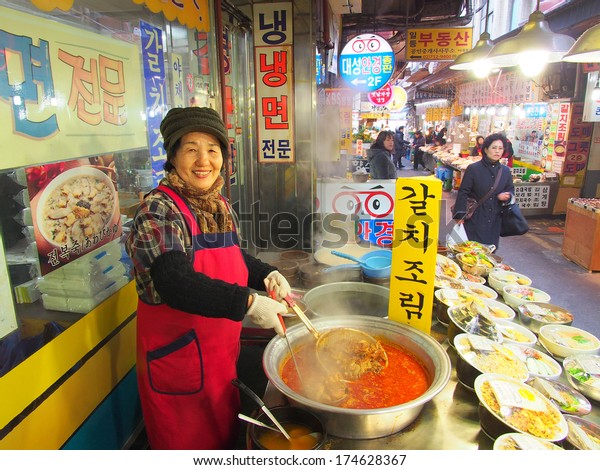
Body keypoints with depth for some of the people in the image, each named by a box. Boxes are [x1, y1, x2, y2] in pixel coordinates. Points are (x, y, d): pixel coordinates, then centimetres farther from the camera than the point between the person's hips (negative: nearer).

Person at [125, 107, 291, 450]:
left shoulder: (220, 205, 2)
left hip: (223, 349, 7)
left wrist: (267, 276, -1)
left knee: (225, 431, 26)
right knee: (187, 441, 15)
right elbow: (176, 285, -32)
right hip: (177, 354, -7)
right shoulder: (158, 209, -20)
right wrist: (248, 303, -34)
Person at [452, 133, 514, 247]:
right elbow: (463, 193, -6)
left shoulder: (505, 171, 8)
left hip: (495, 220, 4)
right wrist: (460, 215, -10)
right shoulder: (473, 169, -6)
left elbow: (511, 191, 18)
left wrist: (507, 196, -7)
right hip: (475, 219, -4)